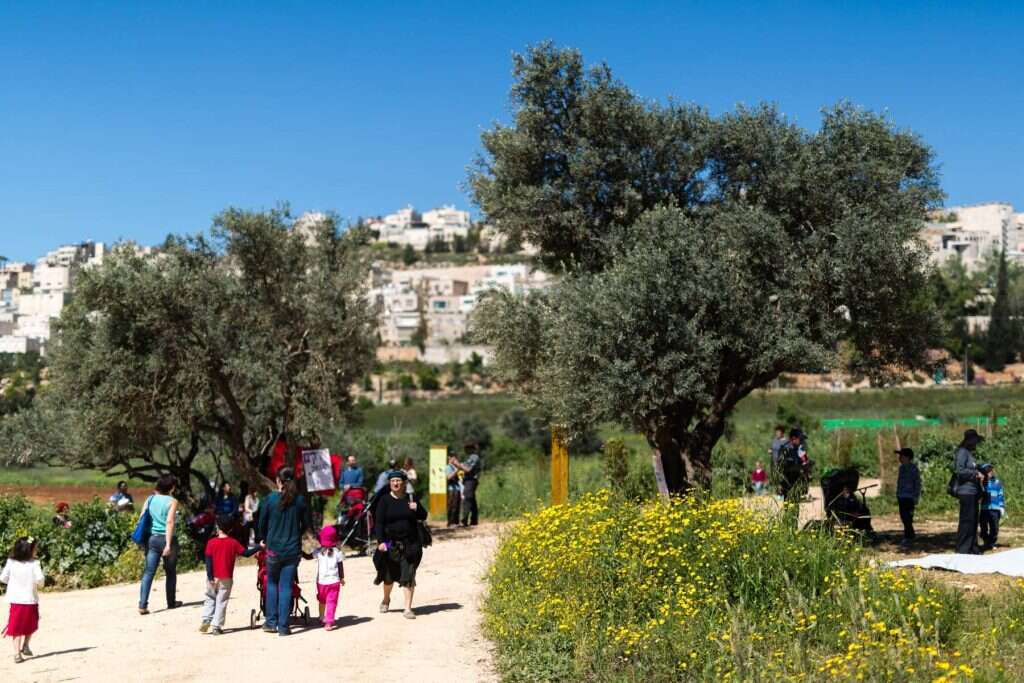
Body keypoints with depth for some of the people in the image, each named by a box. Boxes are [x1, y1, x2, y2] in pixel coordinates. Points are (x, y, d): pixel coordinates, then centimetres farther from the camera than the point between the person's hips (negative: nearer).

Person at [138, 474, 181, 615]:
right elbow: (169, 522, -18)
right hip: (167, 539, -4)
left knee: (148, 572, 1)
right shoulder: (172, 501, -9)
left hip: (152, 538, 4)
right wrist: (168, 544, -20)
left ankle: (142, 605, -10)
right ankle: (171, 602, 25)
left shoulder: (150, 499, 5)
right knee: (170, 572, 13)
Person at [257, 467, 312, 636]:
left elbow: (262, 522, 3)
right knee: (286, 587, 3)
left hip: (274, 548, -1)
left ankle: (271, 622, 16)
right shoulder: (300, 500, -2)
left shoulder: (270, 499, -7)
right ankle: (283, 626, 2)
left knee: (272, 584, 17)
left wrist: (263, 539, 21)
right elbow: (306, 524, 7)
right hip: (293, 549, 1)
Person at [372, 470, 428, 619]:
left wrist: (416, 509, -14)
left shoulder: (410, 499, 4)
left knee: (408, 576, -4)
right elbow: (379, 522, -8)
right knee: (389, 575, 14)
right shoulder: (385, 500, -3)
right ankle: (386, 599, 41)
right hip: (390, 544, -1)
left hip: (410, 544, 1)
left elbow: (423, 516, 7)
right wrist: (380, 541, -19)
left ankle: (408, 609, 0)